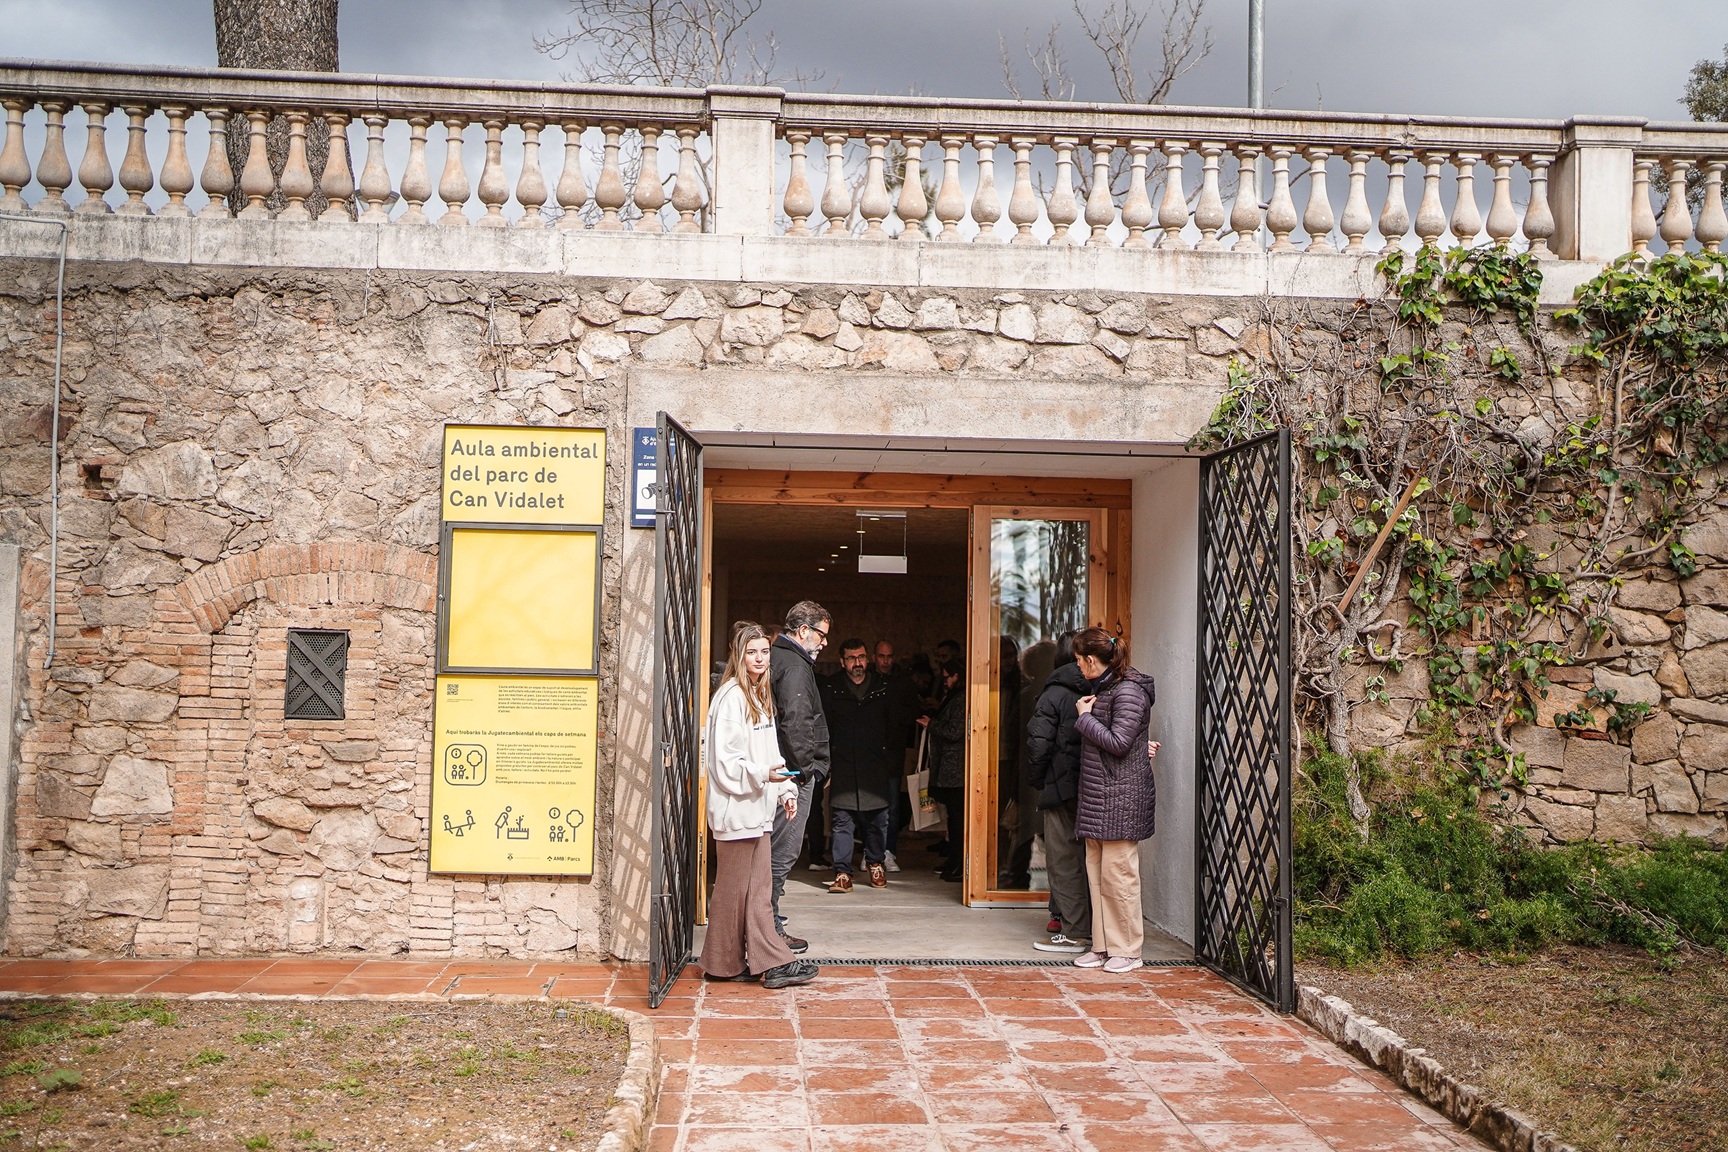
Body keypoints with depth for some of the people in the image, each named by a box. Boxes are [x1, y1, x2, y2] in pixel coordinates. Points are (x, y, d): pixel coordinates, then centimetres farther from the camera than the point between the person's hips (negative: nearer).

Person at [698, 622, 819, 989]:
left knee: (759, 887, 9)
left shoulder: (761, 696, 15)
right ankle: (722, 963, 10)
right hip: (735, 808, -9)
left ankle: (772, 962, 12)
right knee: (732, 889, 1)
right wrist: (762, 775, -25)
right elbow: (724, 760, -17)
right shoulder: (730, 698, -13)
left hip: (758, 808, 9)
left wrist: (785, 790, 11)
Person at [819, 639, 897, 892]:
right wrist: (826, 762, -5)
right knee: (842, 821, -4)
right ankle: (843, 873, 1)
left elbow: (892, 727, 12)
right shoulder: (830, 689, 3)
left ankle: (875, 863, 25)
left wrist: (893, 760, 7)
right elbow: (823, 727, 2)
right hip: (843, 765, -1)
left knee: (877, 819, 5)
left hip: (875, 766, 2)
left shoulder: (882, 688, 9)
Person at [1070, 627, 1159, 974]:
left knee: (1117, 874, -3)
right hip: (1098, 796, 10)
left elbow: (1117, 742, -19)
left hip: (1121, 797, -9)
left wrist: (1085, 717, -9)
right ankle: (1102, 945, 18)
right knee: (1096, 873, 11)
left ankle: (1127, 951, 7)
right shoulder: (1103, 687, 15)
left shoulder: (1128, 692, -14)